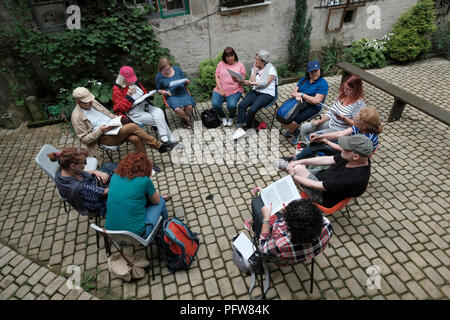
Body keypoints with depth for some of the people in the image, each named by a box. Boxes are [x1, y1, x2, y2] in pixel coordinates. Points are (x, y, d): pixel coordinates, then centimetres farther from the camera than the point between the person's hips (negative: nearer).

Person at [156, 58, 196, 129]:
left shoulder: (176, 69, 8)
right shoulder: (159, 76, 4)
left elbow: (185, 82, 17)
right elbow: (158, 89, 15)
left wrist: (187, 82, -7)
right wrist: (163, 92, -8)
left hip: (182, 92, 2)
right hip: (171, 95, -1)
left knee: (189, 107, -27)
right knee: (177, 109, -32)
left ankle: (184, 118, 8)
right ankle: (187, 118, 1)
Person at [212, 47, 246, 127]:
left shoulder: (240, 65, 10)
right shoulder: (221, 64, 13)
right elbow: (217, 77, 6)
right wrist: (221, 90, -7)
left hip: (235, 91, -2)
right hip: (220, 90, 2)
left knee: (231, 105, -31)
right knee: (215, 105, -25)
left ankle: (231, 118, 5)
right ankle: (223, 117, 7)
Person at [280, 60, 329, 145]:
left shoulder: (323, 83, -7)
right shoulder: (304, 79, 13)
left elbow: (316, 101, -16)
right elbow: (293, 92, 9)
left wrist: (302, 94, -14)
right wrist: (297, 96, -16)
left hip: (312, 107, -6)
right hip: (298, 103, 6)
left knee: (292, 122, -27)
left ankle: (291, 131, 12)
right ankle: (295, 131, 12)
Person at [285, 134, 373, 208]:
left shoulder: (353, 179, -37)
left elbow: (319, 186, -29)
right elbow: (329, 159, -4)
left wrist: (293, 176, -20)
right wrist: (300, 162, -7)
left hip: (324, 196, -8)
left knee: (298, 169, -18)